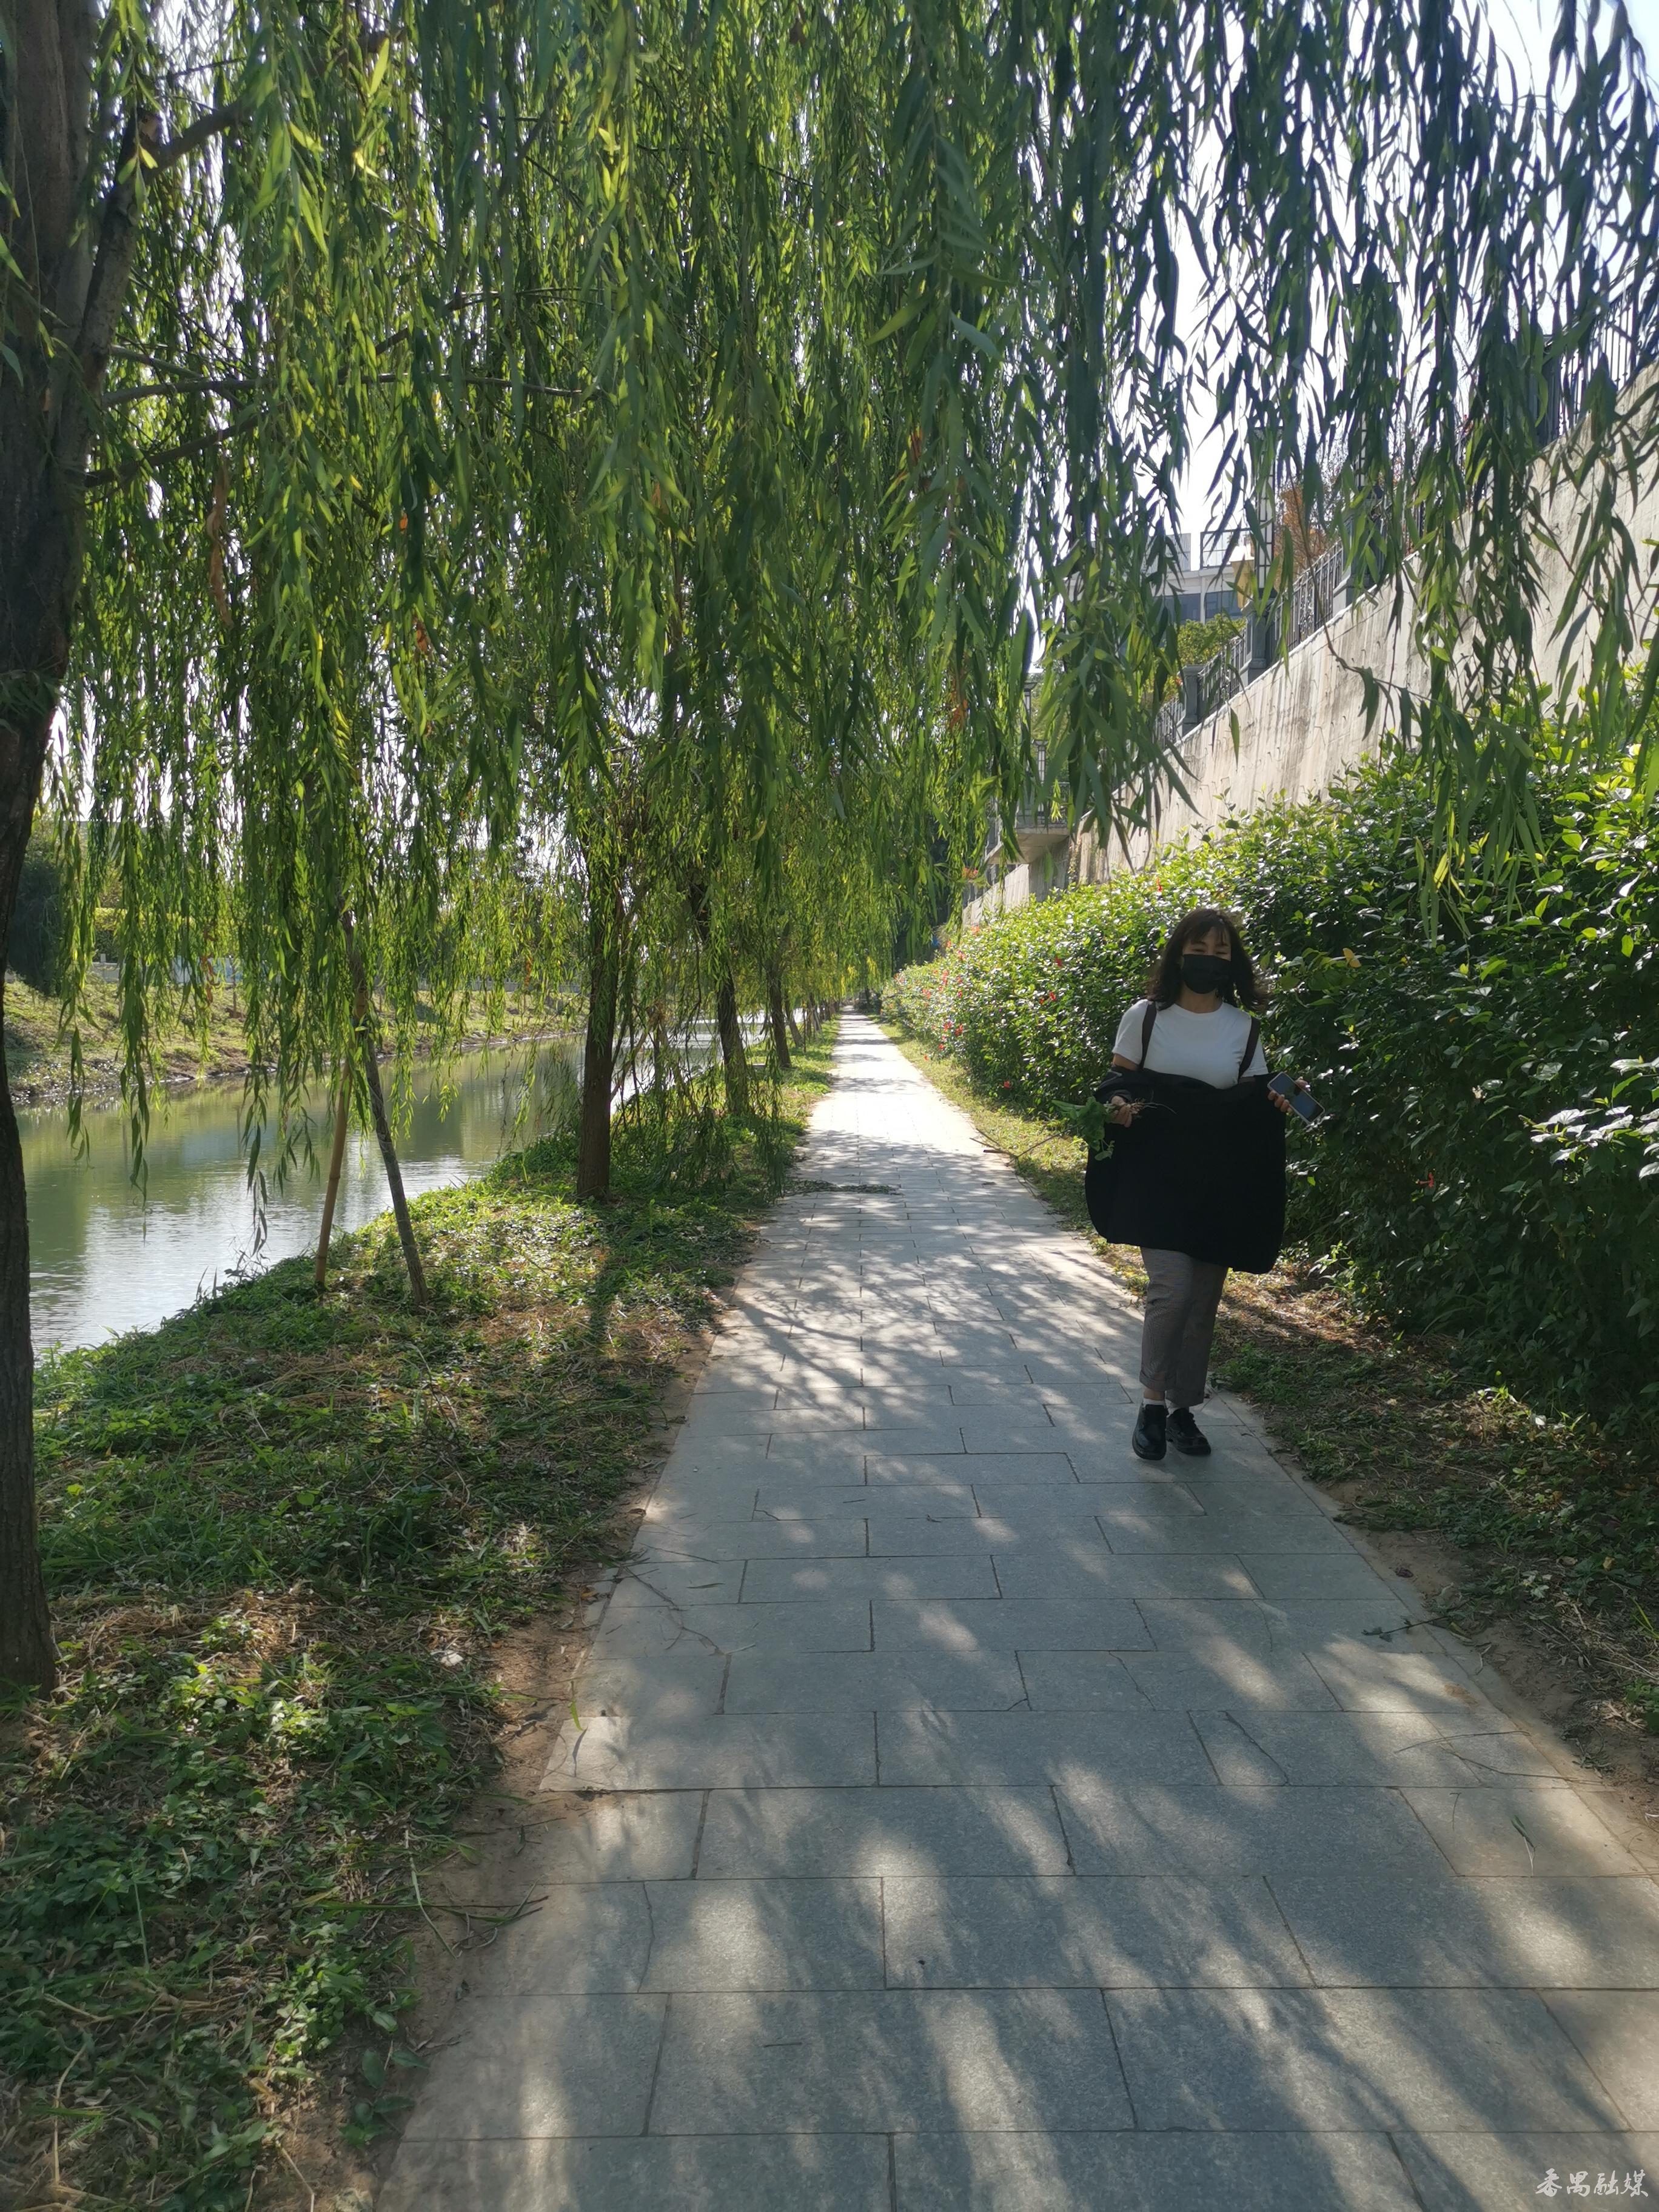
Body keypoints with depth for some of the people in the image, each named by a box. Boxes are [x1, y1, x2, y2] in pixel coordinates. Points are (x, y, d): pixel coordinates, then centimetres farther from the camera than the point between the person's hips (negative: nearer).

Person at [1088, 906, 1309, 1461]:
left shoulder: (1245, 1028, 6)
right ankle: (1153, 1405, 4)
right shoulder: (1146, 1017, 0)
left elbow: (1254, 1104, 8)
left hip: (1222, 1186, 3)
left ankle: (1183, 1409, 23)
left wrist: (1279, 1102, -13)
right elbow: (1117, 1082, 4)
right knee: (1172, 1287, -14)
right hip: (1157, 1179, -3)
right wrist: (1118, 1105, -17)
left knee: (1203, 1300, 8)